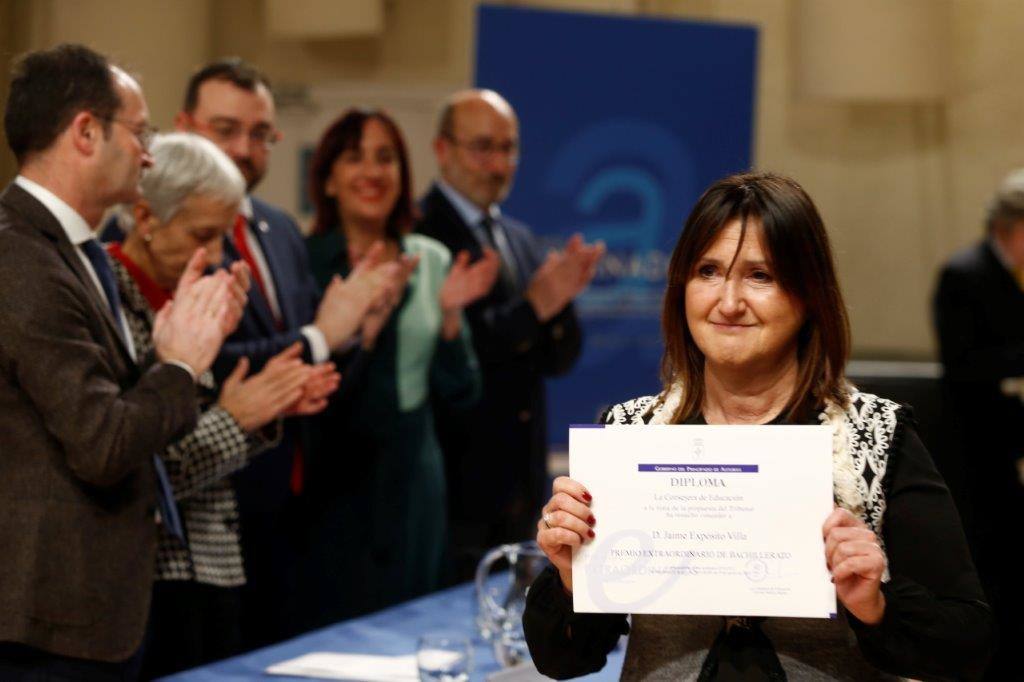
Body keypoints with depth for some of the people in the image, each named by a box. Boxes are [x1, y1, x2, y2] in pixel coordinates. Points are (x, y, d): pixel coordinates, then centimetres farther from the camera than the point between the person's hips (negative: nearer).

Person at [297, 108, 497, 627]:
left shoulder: (432, 261, 6)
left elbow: (460, 391, 6)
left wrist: (450, 315, -9)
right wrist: (357, 325, -24)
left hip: (412, 480, 4)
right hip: (332, 480, -4)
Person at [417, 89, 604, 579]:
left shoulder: (521, 240, 15)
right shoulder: (417, 236, -10)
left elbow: (559, 359, 11)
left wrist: (560, 298, -8)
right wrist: (532, 305, -23)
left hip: (519, 487, 7)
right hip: (455, 481, -7)